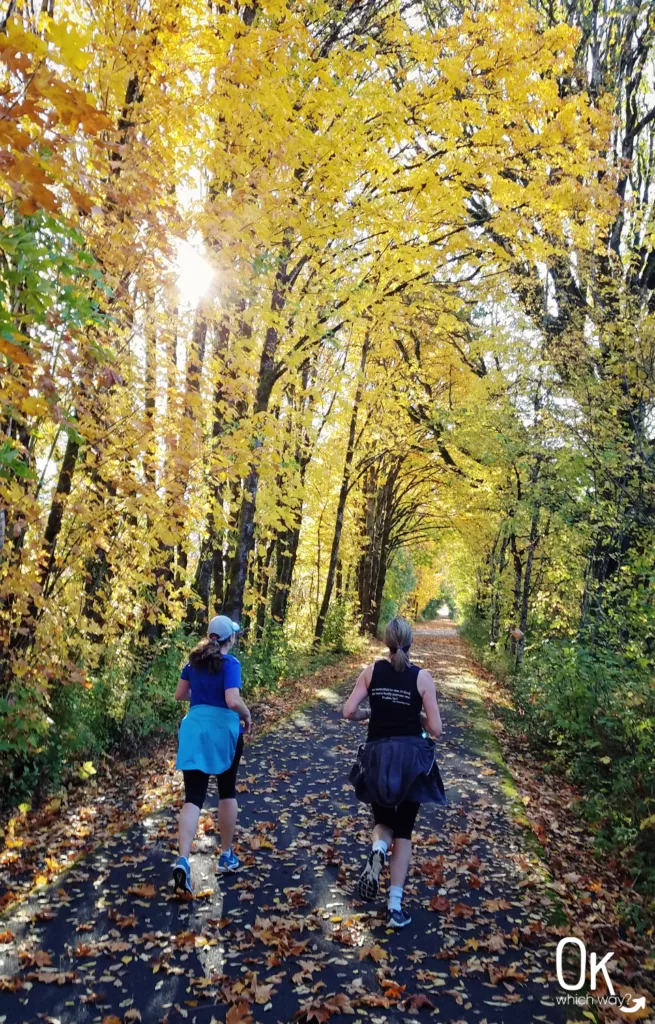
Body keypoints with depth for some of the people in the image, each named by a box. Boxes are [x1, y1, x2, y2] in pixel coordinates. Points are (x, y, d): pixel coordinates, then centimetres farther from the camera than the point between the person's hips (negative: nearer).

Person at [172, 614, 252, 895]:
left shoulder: (194, 661, 7)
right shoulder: (230, 663, -11)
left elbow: (180, 695, 15)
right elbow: (233, 701, -22)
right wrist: (247, 716, -4)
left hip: (193, 730, 4)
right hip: (223, 730, -4)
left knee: (193, 797, 2)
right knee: (227, 792, 16)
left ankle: (183, 859, -16)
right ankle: (226, 856, 26)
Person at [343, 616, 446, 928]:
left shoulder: (372, 671, -1)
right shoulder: (422, 677, -6)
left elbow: (349, 712, -6)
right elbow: (435, 729, -6)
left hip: (377, 757, 1)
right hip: (412, 758, -1)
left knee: (383, 820, 23)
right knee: (404, 832, 12)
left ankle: (377, 849, -11)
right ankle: (395, 906, 6)